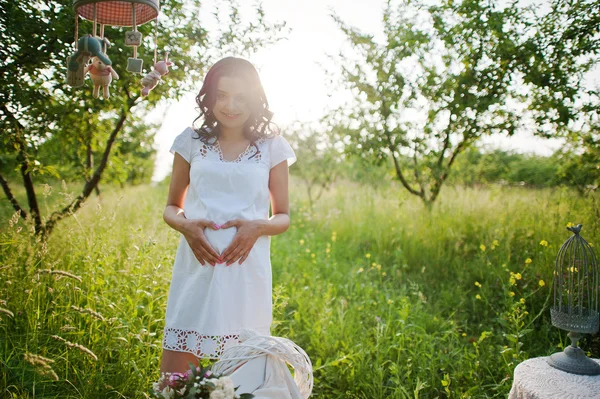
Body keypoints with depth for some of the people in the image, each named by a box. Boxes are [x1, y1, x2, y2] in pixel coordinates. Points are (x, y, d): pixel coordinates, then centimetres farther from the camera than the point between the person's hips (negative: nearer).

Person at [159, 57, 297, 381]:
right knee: (172, 378, 1)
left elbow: (283, 217, 10)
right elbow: (171, 207, 14)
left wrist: (257, 227, -12)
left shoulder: (271, 146, 6)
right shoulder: (192, 141, 8)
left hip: (246, 273, 0)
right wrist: (185, 225, -8)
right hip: (196, 269, 1)